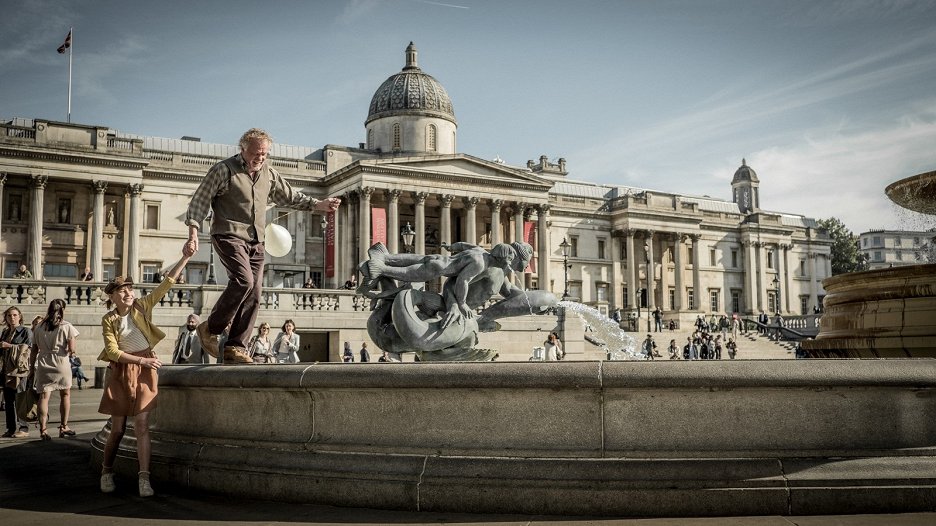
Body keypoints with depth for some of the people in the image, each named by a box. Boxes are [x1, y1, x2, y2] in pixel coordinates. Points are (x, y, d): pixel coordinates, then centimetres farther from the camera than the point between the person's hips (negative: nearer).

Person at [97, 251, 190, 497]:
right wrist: (142, 360, -16)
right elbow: (113, 351, -8)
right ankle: (106, 472, 26)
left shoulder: (142, 306, 1)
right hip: (121, 371, 0)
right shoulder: (108, 320, 0)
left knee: (142, 425, -8)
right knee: (118, 429, 6)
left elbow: (167, 282, -3)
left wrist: (186, 257, -9)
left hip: (145, 370, 0)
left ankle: (144, 478, -11)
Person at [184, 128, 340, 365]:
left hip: (255, 241, 6)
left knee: (254, 293, -2)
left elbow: (290, 197, 25)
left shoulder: (269, 174, 14)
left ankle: (235, 347, 4)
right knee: (243, 280, -25)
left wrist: (319, 205, 13)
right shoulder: (224, 170, -4)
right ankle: (210, 328, -8)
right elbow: (199, 201, -4)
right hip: (229, 236, -6)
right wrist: (193, 235, -14)